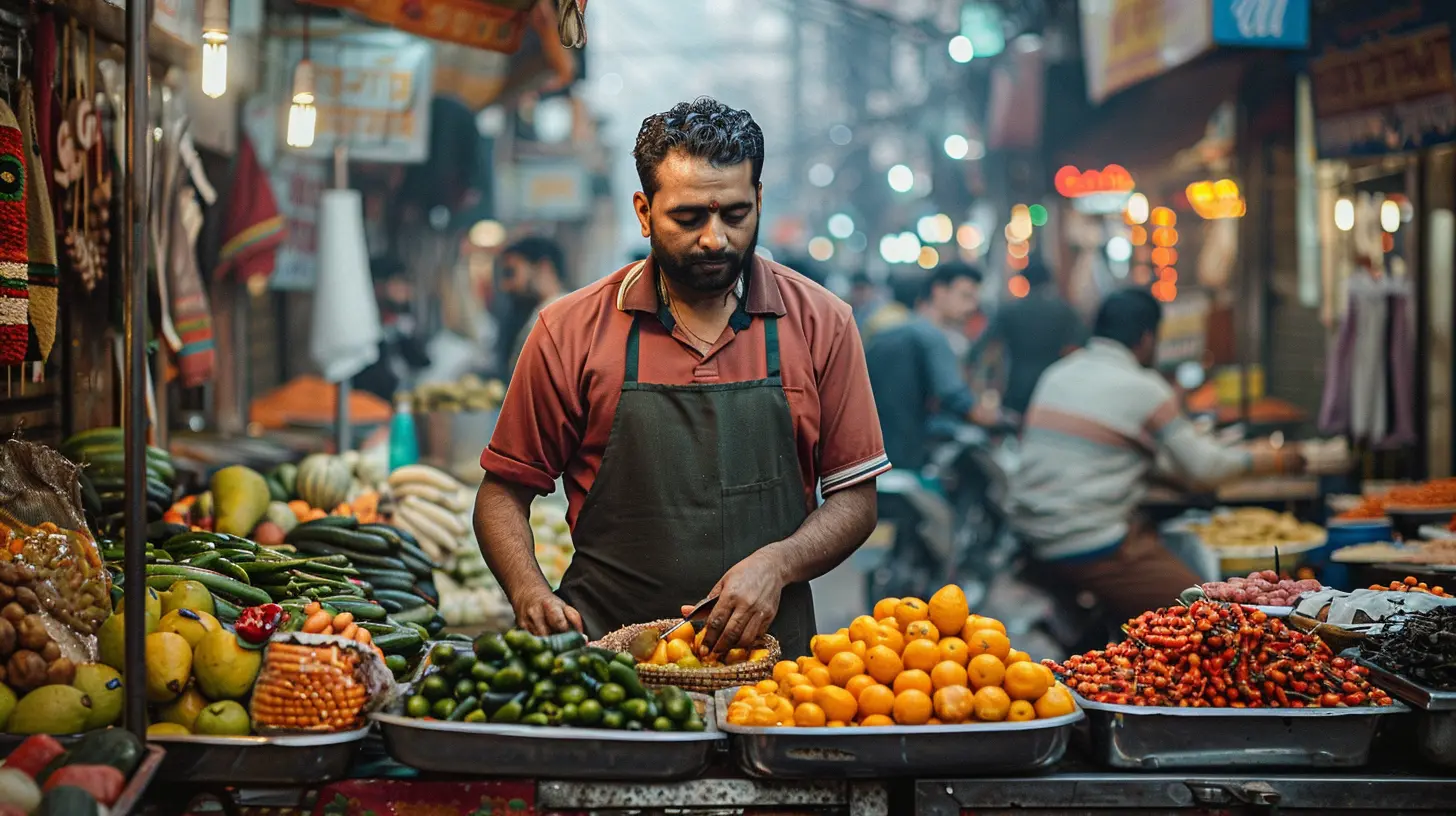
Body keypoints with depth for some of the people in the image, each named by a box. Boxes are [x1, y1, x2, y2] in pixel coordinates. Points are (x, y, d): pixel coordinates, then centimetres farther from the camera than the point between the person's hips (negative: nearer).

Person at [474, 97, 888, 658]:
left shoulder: (820, 324, 6)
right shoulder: (572, 331, 4)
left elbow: (854, 498, 10)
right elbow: (504, 492, 10)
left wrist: (777, 564, -9)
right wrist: (529, 592, -8)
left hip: (769, 653, 1)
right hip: (605, 661, -1)